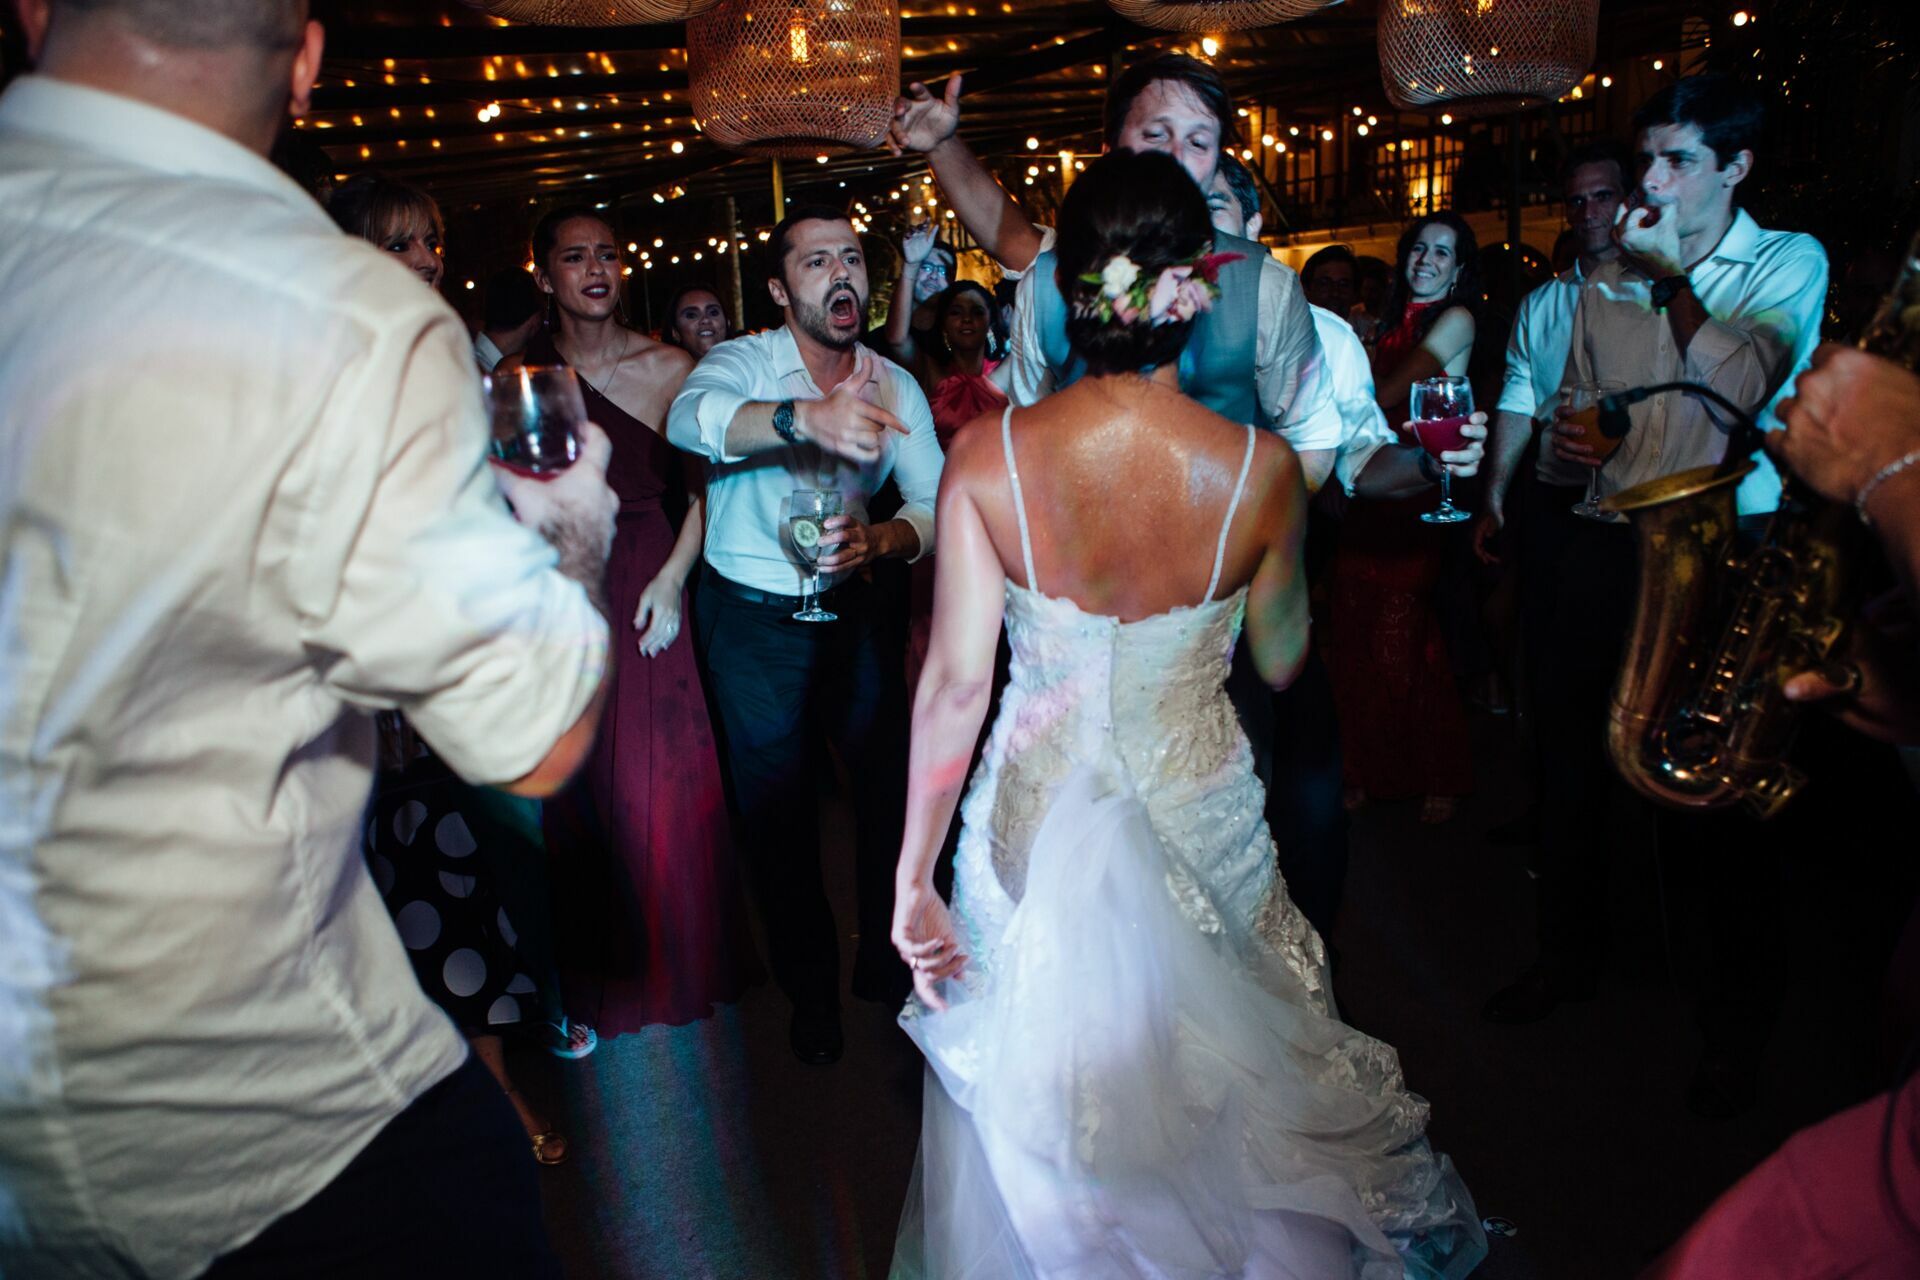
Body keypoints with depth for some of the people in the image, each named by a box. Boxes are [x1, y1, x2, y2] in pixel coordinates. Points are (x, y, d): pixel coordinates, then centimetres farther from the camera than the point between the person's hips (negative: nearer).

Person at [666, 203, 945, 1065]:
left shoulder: (895, 387, -2)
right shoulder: (744, 361, -14)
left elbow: (937, 509, -7)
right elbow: (690, 419, -37)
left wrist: (877, 538, -29)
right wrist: (802, 415, -56)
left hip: (850, 609, 3)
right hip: (750, 617, -3)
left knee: (896, 784, 8)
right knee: (777, 809, 8)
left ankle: (889, 967, 34)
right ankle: (809, 987, 32)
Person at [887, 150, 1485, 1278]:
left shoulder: (986, 456, -18)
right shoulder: (1262, 467, -16)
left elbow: (955, 685, -16)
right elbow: (1280, 664, -2)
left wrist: (915, 877, -7)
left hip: (1038, 825, 0)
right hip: (1200, 822, 1)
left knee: (1033, 1083, 24)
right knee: (1215, 1085, 28)